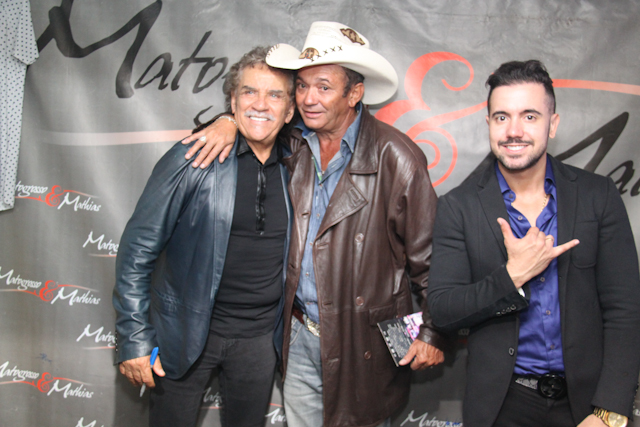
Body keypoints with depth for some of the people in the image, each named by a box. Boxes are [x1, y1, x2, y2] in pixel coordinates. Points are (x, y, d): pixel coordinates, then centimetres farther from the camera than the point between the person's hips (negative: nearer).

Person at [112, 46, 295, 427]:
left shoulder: (292, 167, 1)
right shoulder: (194, 160, -11)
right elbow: (138, 249, -9)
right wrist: (134, 340, -10)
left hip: (259, 338, 4)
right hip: (186, 333, -3)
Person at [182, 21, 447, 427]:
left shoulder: (396, 158, -15)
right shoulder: (293, 143, -1)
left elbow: (429, 254, -11)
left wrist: (434, 333, -7)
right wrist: (229, 122, -4)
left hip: (362, 341, -4)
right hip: (299, 334, 5)